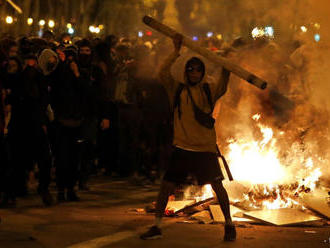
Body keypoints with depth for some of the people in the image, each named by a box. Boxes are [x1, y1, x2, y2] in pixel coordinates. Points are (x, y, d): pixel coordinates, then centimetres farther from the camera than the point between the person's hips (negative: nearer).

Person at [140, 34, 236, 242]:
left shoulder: (208, 90, 6)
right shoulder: (177, 90, 5)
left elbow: (223, 86, -14)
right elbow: (163, 74, -10)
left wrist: (225, 68, -29)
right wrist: (176, 52, -13)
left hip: (206, 148, -1)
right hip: (182, 148, 1)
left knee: (217, 185, -4)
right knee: (166, 186, 0)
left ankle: (229, 225, 13)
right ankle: (156, 227, 12)